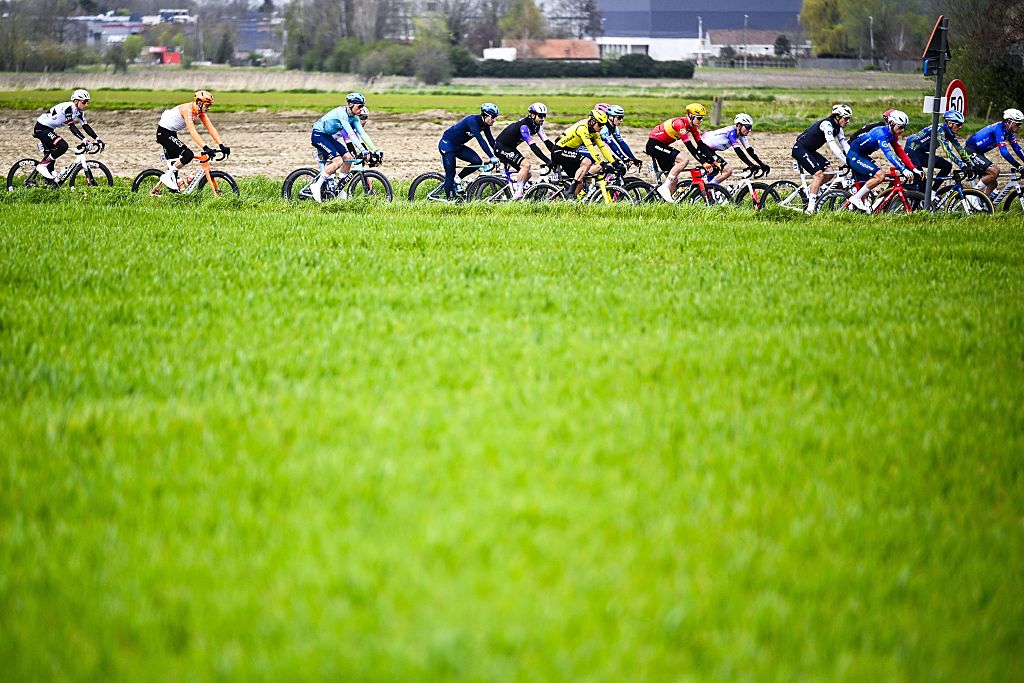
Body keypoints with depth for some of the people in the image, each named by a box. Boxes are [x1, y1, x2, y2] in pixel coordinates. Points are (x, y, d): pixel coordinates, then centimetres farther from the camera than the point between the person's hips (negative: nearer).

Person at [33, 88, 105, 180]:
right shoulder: (68, 108, -25)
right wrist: (84, 140, -39)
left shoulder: (79, 112, 3)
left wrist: (97, 139, -9)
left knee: (51, 158, 10)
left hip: (48, 129, 10)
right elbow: (72, 127, -31)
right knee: (63, 146, -24)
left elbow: (86, 126, 1)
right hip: (41, 128, -10)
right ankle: (42, 165, -15)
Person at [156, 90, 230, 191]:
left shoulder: (200, 112, -1)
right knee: (188, 155, -19)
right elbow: (192, 131, -37)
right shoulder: (187, 110, -27)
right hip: (163, 133, -9)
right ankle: (167, 176, -10)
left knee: (174, 162, 16)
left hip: (172, 133, 9)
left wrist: (222, 146, -15)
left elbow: (211, 128, -4)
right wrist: (205, 147, -46)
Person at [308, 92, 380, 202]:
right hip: (318, 135, -9)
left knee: (348, 157, -4)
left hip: (328, 136, 9)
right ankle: (316, 186, -13)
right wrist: (363, 150, -40)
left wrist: (375, 151, -10)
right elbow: (350, 134, -34)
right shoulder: (342, 113, -26)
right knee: (338, 161, -22)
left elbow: (363, 134, -1)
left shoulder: (354, 118, 1)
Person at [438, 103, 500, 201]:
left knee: (477, 162, -10)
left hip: (458, 146, 8)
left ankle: (457, 179, 6)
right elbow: (480, 140, -34)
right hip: (447, 144, -8)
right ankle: (449, 199, -7)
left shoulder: (484, 124, -2)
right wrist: (492, 157, -38)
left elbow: (491, 140, 1)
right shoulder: (473, 120, -27)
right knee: (450, 174, -13)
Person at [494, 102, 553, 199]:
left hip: (510, 148, 9)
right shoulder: (524, 126, -28)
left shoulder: (537, 126, 0)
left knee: (527, 174, 2)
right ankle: (518, 195, -23)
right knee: (526, 165, -24)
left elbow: (548, 143, -1)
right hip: (501, 147, -9)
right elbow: (533, 147, -33)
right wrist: (548, 161, -36)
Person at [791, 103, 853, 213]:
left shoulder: (837, 127, 6)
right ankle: (810, 209, -20)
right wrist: (845, 161, -38)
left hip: (810, 151, 9)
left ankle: (810, 190, 15)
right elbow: (832, 145, -32)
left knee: (829, 172, -3)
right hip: (800, 150, -9)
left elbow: (844, 144, 5)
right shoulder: (827, 124, -23)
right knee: (819, 174, -20)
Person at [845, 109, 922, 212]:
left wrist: (915, 169, -6)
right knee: (880, 175, -21)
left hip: (862, 156, 10)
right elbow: (889, 154, -34)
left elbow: (901, 153, 4)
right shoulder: (881, 133, -25)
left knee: (864, 187, 11)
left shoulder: (893, 136, 4)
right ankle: (856, 198, -15)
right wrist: (904, 170, -41)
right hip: (854, 156, -10)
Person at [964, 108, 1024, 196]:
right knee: (994, 171, -24)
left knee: (993, 182, 4)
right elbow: (1004, 151, -32)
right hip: (971, 152, -10)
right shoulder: (999, 129, -24)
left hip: (978, 153, 10)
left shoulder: (1009, 131, 4)